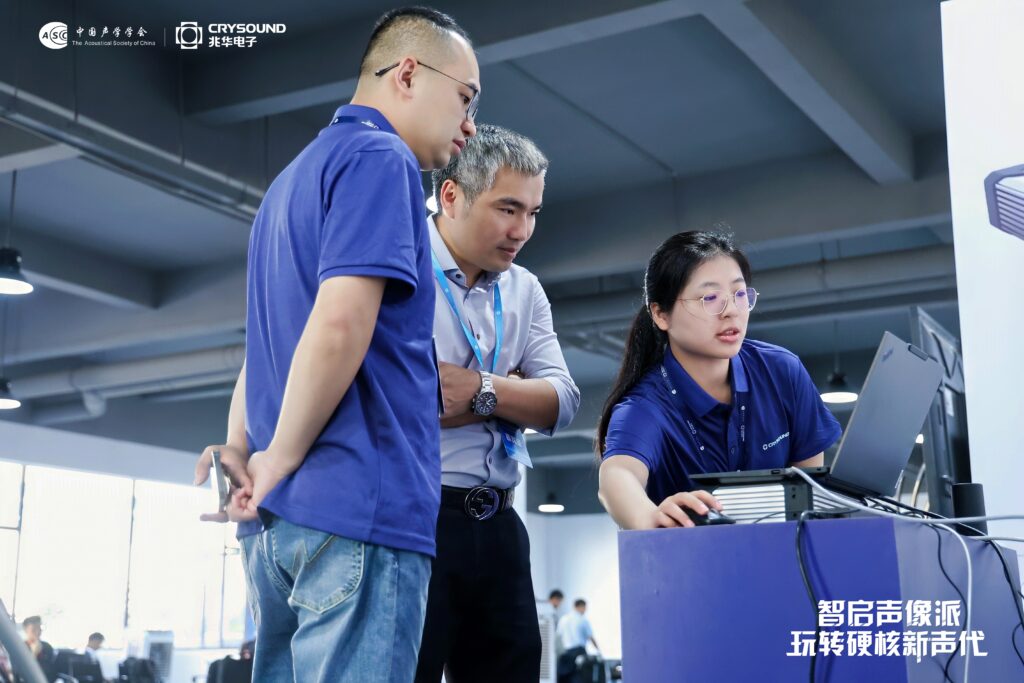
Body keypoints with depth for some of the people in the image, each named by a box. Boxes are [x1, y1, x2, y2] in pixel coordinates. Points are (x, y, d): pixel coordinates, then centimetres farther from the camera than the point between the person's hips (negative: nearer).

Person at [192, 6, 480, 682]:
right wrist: (278, 465, -10)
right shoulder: (380, 159, -7)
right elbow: (341, 325, -20)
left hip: (280, 517, 9)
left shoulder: (297, 176, 23)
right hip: (360, 505, -9)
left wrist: (241, 455, 15)